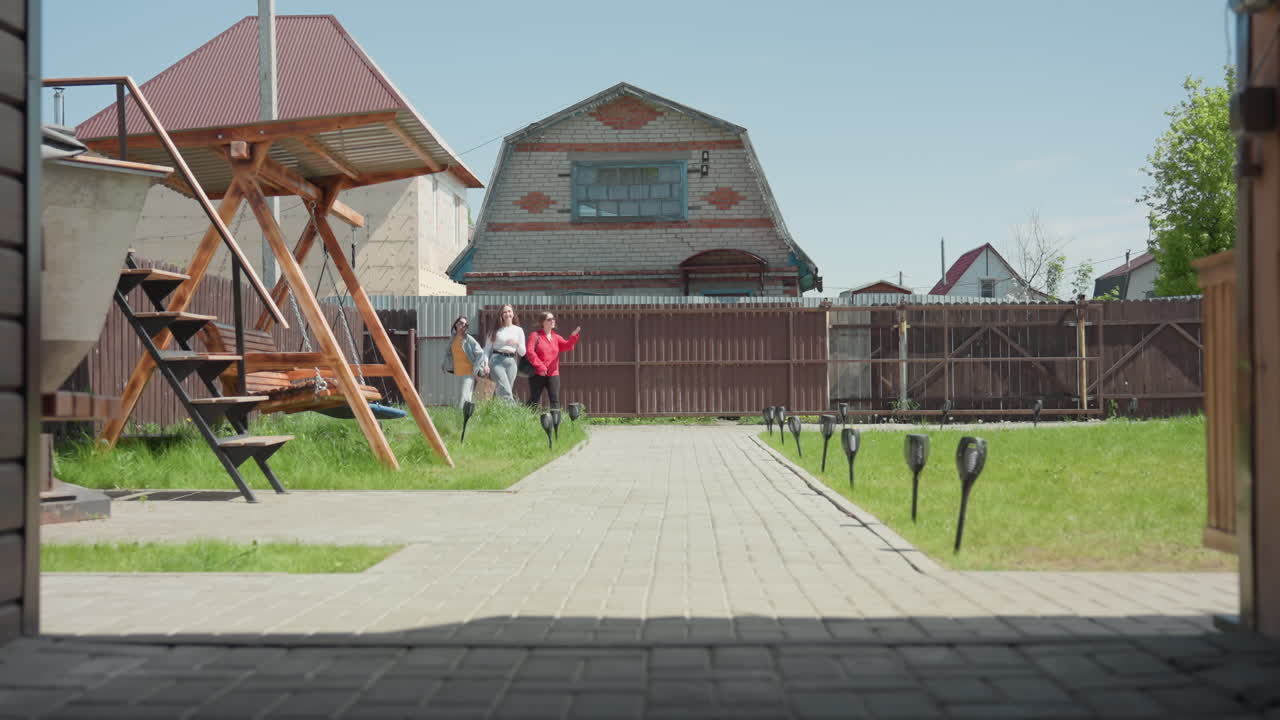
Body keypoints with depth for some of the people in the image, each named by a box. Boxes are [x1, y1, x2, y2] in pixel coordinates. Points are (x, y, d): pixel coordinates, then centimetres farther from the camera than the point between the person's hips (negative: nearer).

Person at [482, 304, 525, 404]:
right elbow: (487, 348, 8)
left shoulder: (518, 330, 14)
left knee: (500, 391, -3)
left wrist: (517, 343, -8)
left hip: (511, 361, 2)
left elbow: (522, 353, 12)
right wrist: (485, 363, -7)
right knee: (505, 391, -19)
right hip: (497, 360, -2)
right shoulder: (496, 330, 11)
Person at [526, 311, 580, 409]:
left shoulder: (556, 337, 14)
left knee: (555, 400, -3)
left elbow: (567, 346, -2)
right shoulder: (535, 335, -1)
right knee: (535, 400, 2)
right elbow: (530, 352, -11)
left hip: (553, 374, 4)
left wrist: (573, 336, -22)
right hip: (537, 374, -4)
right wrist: (540, 366, -19)